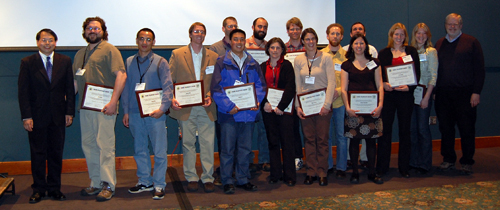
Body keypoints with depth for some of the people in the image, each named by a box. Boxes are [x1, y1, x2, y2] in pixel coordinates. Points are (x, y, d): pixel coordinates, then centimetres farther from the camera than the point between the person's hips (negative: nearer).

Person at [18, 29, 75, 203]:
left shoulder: (65, 61, 6)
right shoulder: (27, 63, 0)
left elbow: (70, 89, 6)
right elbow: (23, 92, -3)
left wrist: (69, 112, -1)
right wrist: (26, 117, -10)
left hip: (58, 116, 2)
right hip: (37, 117, -1)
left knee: (56, 153, 8)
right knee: (38, 154, 6)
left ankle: (54, 188, 19)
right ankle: (38, 189, 17)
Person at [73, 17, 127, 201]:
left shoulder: (109, 49, -1)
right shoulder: (80, 54, 20)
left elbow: (121, 75, -11)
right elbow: (76, 80, 21)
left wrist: (113, 101, -20)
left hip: (104, 107, -7)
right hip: (85, 107, 7)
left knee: (105, 146, -6)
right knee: (88, 145, 10)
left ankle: (108, 185, 2)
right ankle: (95, 184, 20)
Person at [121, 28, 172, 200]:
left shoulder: (160, 62, 1)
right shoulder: (129, 62, 11)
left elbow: (168, 87, -4)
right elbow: (125, 88, 13)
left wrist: (162, 108, -16)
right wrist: (126, 111, 9)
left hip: (155, 114, -3)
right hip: (135, 114, 4)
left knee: (159, 151, -2)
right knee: (140, 150, 11)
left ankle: (159, 185, 8)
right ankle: (145, 182, 24)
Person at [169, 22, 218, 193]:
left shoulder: (213, 56, 10)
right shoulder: (177, 54, 6)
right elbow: (169, 80, 3)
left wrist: (211, 96, -7)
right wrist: (172, 98, -11)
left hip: (206, 107, 1)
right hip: (185, 107, -1)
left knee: (208, 144, 0)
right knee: (188, 143, 5)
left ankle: (208, 178, 9)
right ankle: (191, 178, 16)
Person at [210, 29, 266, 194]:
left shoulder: (252, 64, 11)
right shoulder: (222, 63, 0)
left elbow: (260, 85, 9)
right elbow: (216, 88, -7)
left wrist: (256, 101, -10)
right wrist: (229, 106, -17)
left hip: (248, 112, 4)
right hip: (228, 113, -4)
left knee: (245, 148, 11)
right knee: (228, 149, 0)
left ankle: (242, 179, 23)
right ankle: (227, 182, 11)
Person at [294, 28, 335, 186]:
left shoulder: (326, 58, -2)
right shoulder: (298, 60, 7)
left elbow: (331, 82, -7)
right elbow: (297, 85, 6)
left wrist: (327, 104, -14)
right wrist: (297, 105, -3)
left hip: (322, 103, -2)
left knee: (322, 138, 1)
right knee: (309, 138, 6)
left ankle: (322, 172, 11)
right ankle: (311, 172, 15)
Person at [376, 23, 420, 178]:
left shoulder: (411, 51, 8)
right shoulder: (383, 53, 8)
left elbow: (417, 73, 4)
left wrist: (409, 86, -13)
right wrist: (383, 84, -15)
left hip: (405, 94, 1)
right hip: (388, 94, 0)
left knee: (405, 130, 6)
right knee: (385, 130, 1)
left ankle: (404, 167, 16)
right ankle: (382, 167, 10)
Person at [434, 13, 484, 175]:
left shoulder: (471, 42, 2)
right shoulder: (439, 44, 14)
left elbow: (479, 69, -2)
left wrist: (476, 92, -9)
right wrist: (434, 90, 5)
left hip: (465, 93, -3)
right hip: (443, 94, 4)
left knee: (467, 129, 2)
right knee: (446, 128, 8)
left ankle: (467, 162, 12)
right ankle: (448, 160, 19)